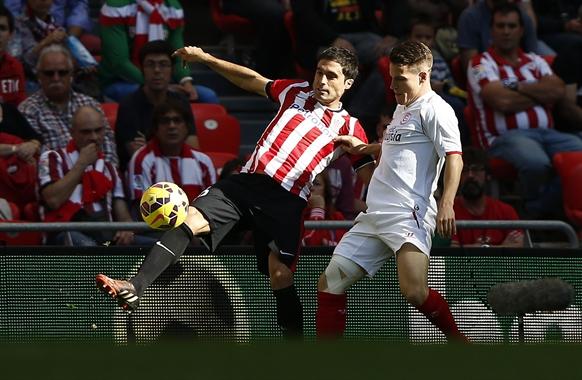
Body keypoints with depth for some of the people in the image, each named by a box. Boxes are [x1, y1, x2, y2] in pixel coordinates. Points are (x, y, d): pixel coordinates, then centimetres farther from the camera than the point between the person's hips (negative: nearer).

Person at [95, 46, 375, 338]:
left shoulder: (349, 128, 10)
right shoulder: (297, 92, 19)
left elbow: (370, 174, 10)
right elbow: (252, 80, 30)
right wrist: (206, 59, 24)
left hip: (286, 200, -3)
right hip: (246, 180, 3)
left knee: (280, 275, -14)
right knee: (190, 221, -17)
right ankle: (134, 289, -25)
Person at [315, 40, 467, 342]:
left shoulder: (434, 109, -6)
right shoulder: (402, 108, 24)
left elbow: (454, 157, -17)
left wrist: (446, 204, -28)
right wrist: (362, 148, 43)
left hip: (408, 216, -10)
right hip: (374, 216, 10)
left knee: (414, 292, -27)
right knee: (329, 284, 5)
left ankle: (458, 340, -6)